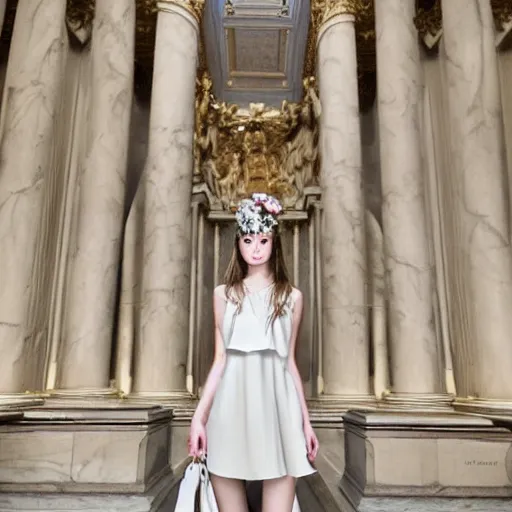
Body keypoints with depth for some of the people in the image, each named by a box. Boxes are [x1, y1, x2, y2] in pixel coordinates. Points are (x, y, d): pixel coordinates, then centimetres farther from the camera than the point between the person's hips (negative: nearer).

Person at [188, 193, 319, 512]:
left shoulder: (292, 296, 8)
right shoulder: (224, 294, 9)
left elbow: (290, 361, 10)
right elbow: (220, 358, 7)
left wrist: (306, 421, 9)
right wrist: (199, 415, 0)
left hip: (277, 407, 0)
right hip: (231, 408, 1)